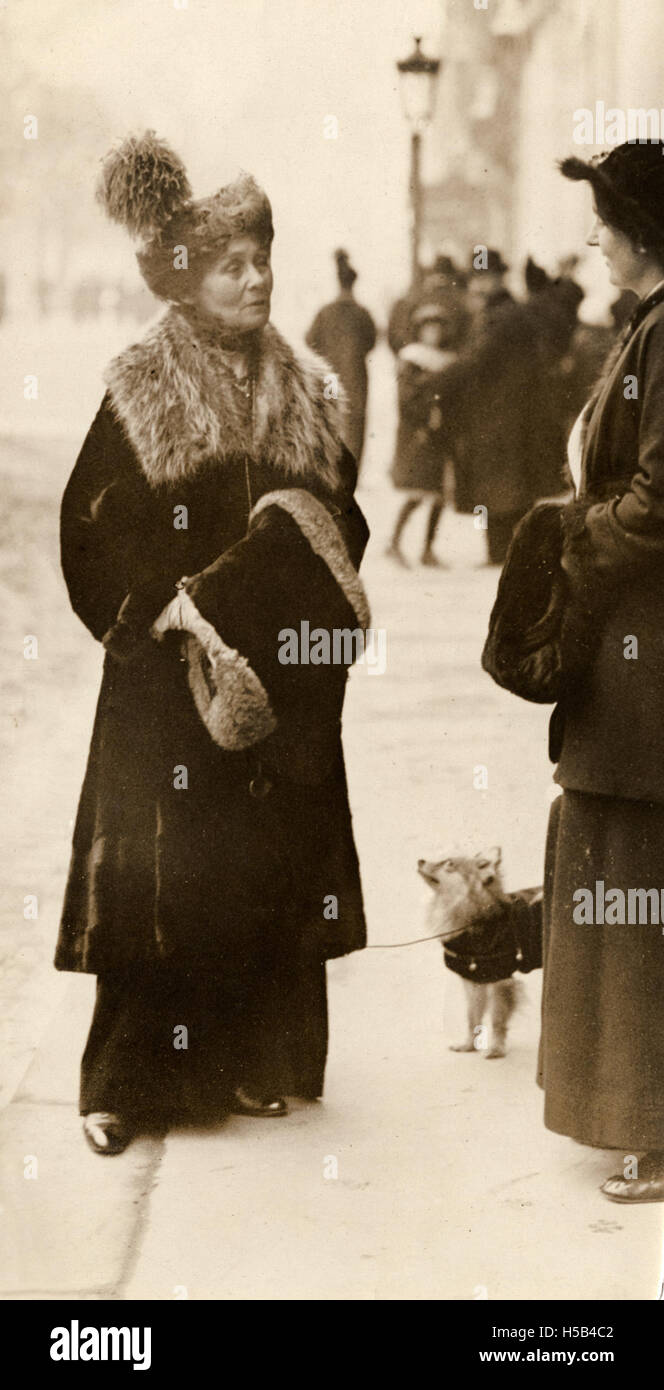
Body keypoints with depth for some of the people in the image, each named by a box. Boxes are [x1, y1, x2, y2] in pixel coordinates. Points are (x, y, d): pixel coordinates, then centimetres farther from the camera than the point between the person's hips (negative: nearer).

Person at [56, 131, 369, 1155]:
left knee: (274, 875, 6)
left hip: (280, 685, 4)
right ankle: (124, 1084, 9)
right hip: (168, 685, -4)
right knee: (158, 879, -2)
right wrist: (174, 613, -16)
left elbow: (341, 519, 9)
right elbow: (95, 532, -6)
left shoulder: (306, 391, 8)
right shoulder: (139, 392, -3)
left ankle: (258, 1063, 20)